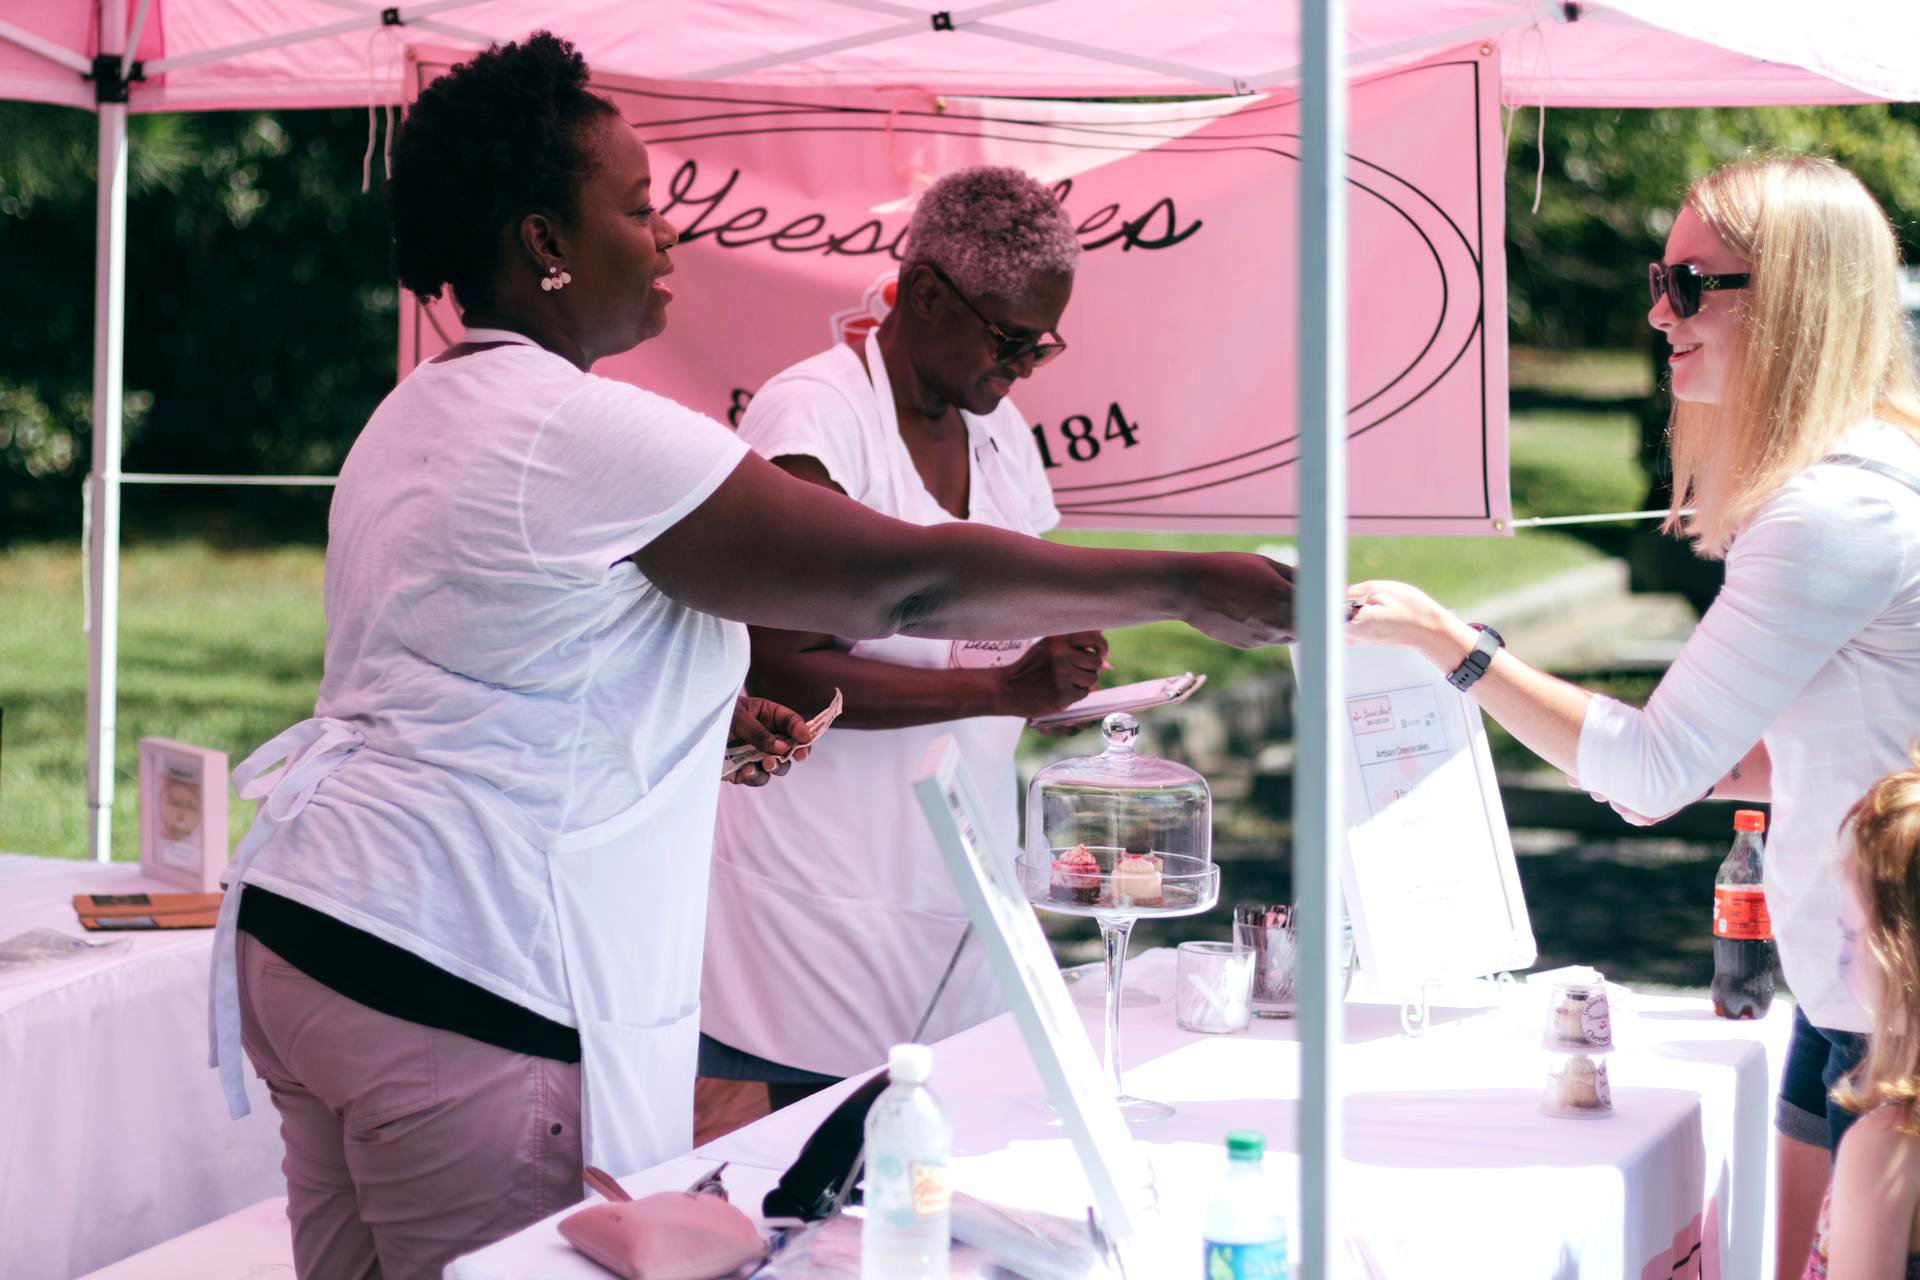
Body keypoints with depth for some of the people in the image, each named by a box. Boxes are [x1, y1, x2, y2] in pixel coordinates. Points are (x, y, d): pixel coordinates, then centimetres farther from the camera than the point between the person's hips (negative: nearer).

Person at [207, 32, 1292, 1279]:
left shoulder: (411, 420, 15)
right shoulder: (592, 436, -16)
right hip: (455, 986, -10)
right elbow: (910, 580, -15)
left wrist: (697, 715, 20)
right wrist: (1188, 587, -7)